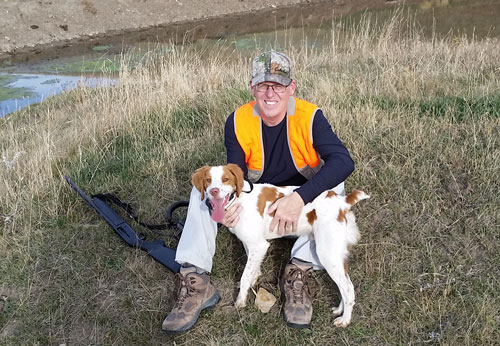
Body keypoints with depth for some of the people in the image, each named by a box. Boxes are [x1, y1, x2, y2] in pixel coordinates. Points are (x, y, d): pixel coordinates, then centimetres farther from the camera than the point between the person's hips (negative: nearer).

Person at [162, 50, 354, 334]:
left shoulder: (309, 117, -23)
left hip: (304, 205, -2)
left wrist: (300, 198, -46)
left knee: (333, 184, -31)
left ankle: (300, 271, -26)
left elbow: (344, 162, -34)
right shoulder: (238, 122, -16)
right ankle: (196, 281, -23)